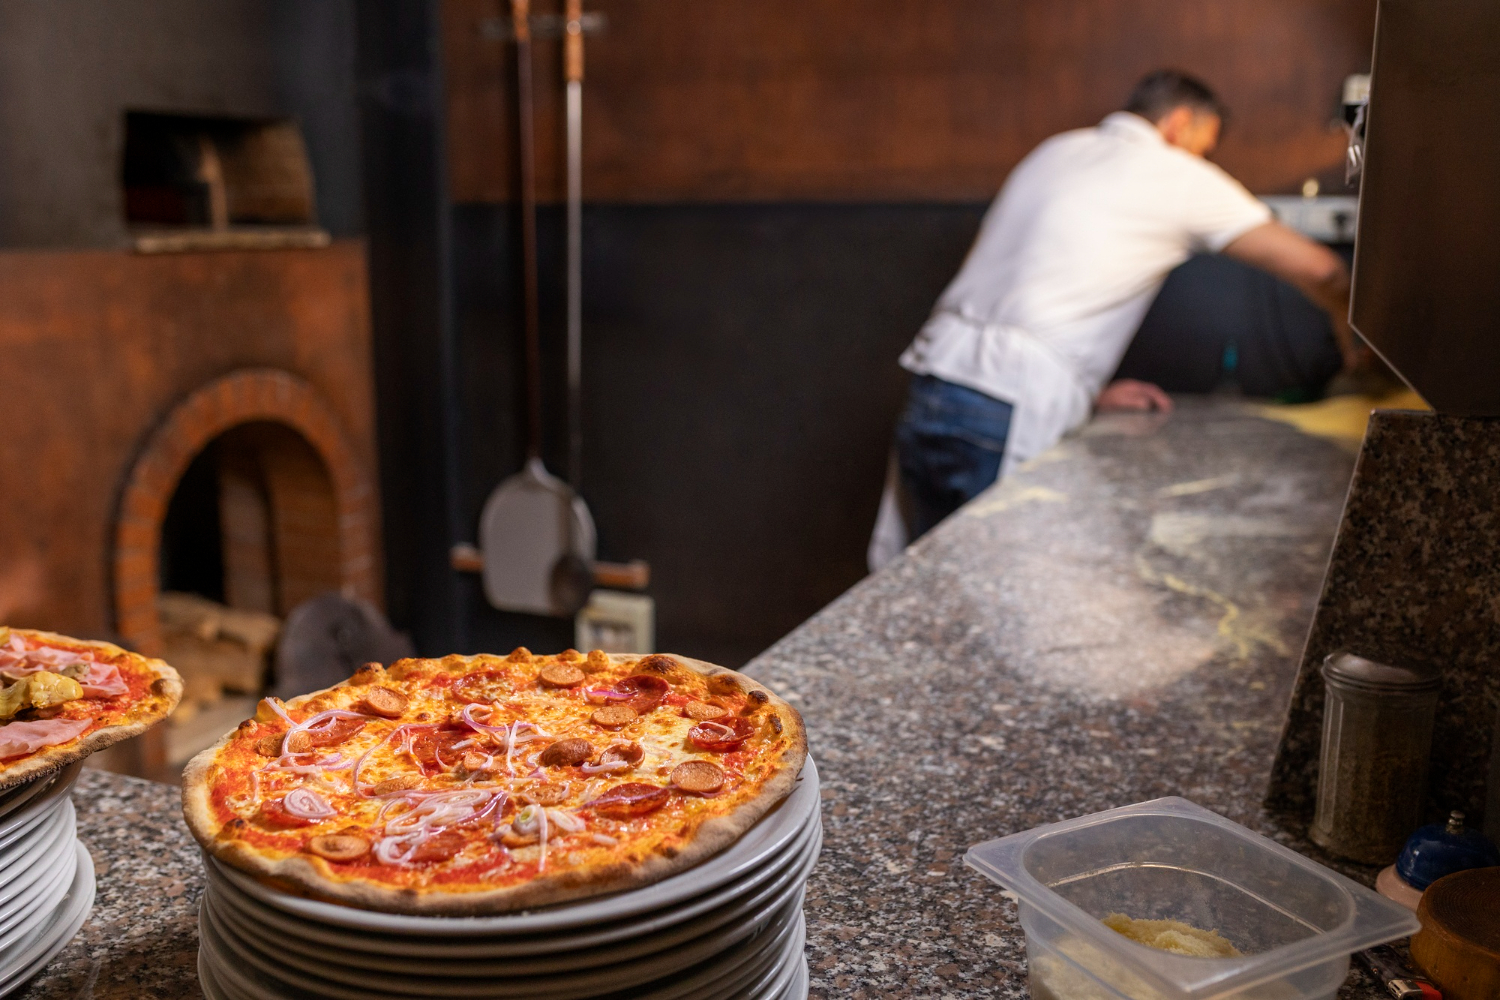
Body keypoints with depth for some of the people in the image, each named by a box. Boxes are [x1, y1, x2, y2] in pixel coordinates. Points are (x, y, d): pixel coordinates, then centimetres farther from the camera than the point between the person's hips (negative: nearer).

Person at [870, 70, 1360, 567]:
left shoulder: (1054, 151, 22)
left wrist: (1089, 391, 20)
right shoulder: (1181, 177, 3)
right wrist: (1347, 333, 28)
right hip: (1005, 417, -7)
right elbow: (1317, 268, 7)